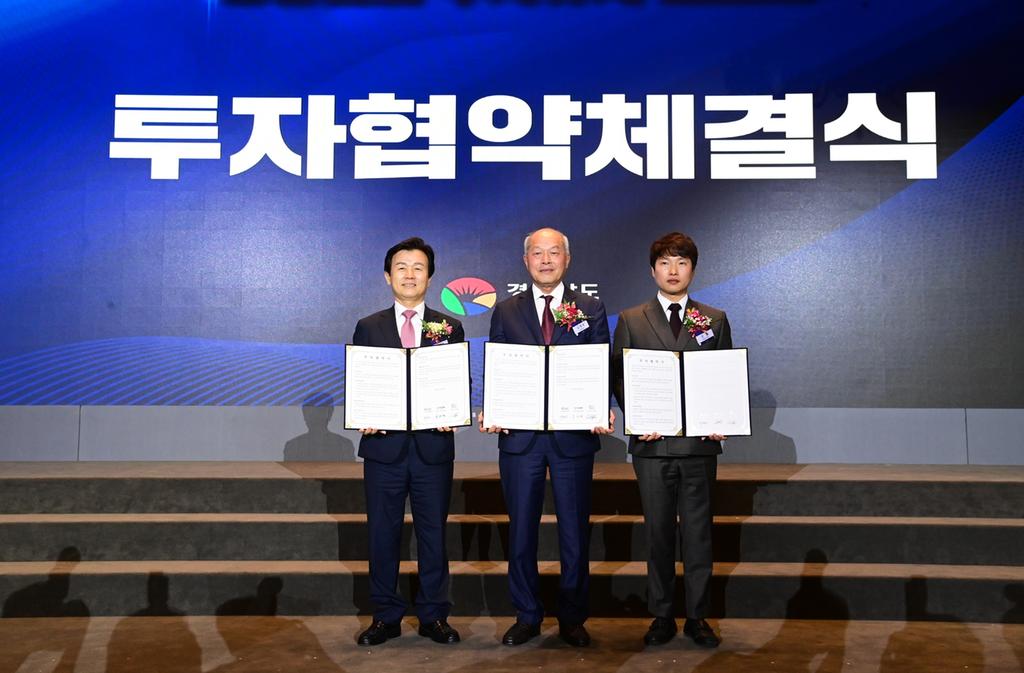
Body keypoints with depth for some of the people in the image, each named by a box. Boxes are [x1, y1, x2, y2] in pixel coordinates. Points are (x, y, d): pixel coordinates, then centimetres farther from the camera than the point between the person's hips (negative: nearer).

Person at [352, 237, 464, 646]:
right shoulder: (368, 328, 7)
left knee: (433, 534, 8)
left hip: (434, 445, 0)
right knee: (383, 535, 8)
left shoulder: (451, 327, 7)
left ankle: (433, 616, 21)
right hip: (384, 444, 0)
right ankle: (386, 616, 21)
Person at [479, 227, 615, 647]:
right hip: (519, 437, 1)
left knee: (575, 534, 8)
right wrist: (491, 414, -10)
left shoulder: (592, 310, 6)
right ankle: (527, 617, 24)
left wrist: (602, 414, -15)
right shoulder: (506, 312, 8)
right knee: (521, 533, 9)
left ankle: (572, 620, 23)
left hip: (574, 436, -1)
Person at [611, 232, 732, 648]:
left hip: (700, 442, 1)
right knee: (658, 532, 7)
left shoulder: (715, 320, 10)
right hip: (652, 442, 0)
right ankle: (662, 616, 18)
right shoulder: (631, 320, 7)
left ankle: (697, 616, 17)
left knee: (698, 531, 5)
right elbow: (619, 379, 5)